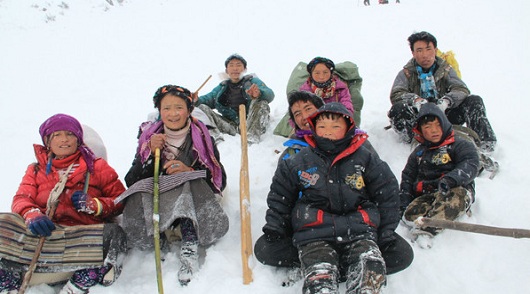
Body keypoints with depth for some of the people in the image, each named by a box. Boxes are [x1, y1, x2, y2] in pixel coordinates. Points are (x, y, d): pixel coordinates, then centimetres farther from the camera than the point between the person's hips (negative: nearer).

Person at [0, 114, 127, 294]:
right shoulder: (36, 170, 27)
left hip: (83, 230, -1)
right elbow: (21, 199, 9)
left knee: (113, 234, -35)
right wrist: (32, 214, -16)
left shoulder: (97, 167, 21)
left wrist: (92, 204, -7)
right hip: (45, 232, 2)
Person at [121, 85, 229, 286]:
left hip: (194, 199, -1)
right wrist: (150, 154, -13)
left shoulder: (202, 137, 6)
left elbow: (220, 181, 1)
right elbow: (131, 183, 1)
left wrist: (189, 171, -15)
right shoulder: (149, 137, 9)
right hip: (156, 203, 2)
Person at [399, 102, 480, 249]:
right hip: (426, 196, 4)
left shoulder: (460, 145, 6)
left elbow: (471, 166, -12)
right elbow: (407, 177, 21)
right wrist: (404, 202, 5)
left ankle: (427, 228, -47)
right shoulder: (418, 153, 22)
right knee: (410, 214, -27)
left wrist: (450, 179, -32)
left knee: (456, 194, -40)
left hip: (458, 193, -3)